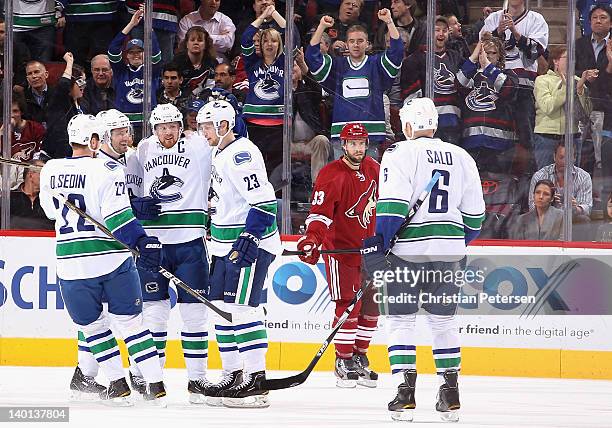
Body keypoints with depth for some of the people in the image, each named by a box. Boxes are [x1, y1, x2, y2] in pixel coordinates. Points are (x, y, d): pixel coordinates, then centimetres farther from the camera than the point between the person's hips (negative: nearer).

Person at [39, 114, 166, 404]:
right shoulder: (106, 170, -9)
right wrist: (140, 242, -17)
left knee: (92, 325, 15)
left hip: (70, 263, 2)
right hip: (111, 258, -2)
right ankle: (155, 385, 2)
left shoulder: (50, 171, 5)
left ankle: (117, 383, 13)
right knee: (130, 321, 5)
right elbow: (117, 215, -18)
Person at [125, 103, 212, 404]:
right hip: (153, 241, 1)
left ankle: (197, 379, 6)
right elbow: (127, 191, 12)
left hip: (190, 242, -1)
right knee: (153, 309, 3)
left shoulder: (199, 147, 3)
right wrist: (138, 205, -5)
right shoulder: (142, 151, 9)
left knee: (193, 310, 0)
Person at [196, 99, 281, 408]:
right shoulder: (220, 155, 17)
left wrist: (249, 239, -26)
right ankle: (233, 376, 18)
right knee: (222, 309, 11)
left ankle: (256, 382, -15)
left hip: (250, 243, -11)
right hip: (226, 246, 11)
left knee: (242, 308, -14)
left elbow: (263, 201, -23)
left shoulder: (241, 154, -16)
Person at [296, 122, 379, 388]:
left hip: (367, 246, 7)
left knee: (370, 305, 8)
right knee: (348, 305, -11)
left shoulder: (374, 169, 5)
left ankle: (360, 358, 21)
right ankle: (343, 362, -2)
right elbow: (320, 212, -25)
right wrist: (312, 239, -39)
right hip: (339, 246, -7)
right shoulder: (331, 176, -17)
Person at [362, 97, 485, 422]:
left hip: (407, 249, -4)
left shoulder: (399, 153, -4)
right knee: (443, 320, 14)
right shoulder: (461, 157, 11)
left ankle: (405, 391, -6)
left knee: (401, 319, 3)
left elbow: (393, 203, -15)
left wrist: (378, 243, -13)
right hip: (448, 250, 4)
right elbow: (474, 213, 13)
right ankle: (450, 393, 12)